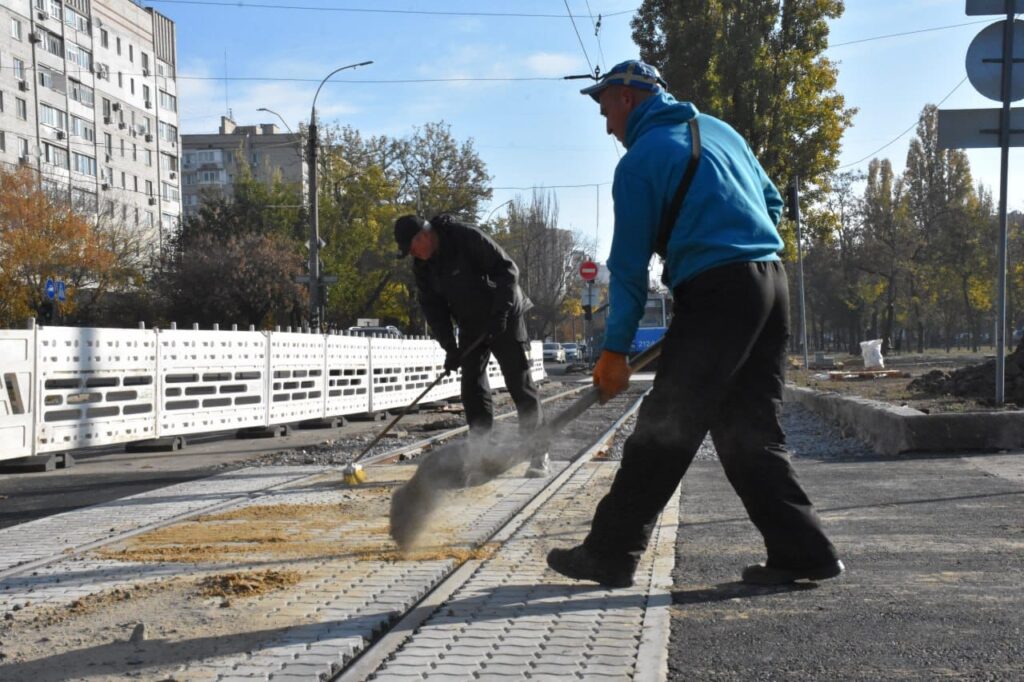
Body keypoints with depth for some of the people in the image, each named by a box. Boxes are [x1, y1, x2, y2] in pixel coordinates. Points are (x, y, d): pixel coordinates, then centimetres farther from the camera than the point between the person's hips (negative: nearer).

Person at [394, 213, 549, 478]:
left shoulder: (468, 238, -23)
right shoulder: (422, 265, -3)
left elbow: (507, 269, -22)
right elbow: (432, 307, 0)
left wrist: (500, 312, -27)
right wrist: (449, 347, -9)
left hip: (505, 319, -6)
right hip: (471, 327, 6)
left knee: (520, 384, -6)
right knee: (472, 388, 0)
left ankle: (538, 455, -2)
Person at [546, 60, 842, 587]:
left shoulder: (639, 162, -2)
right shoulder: (720, 130, 20)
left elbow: (629, 263, -4)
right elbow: (772, 202, 25)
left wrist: (615, 350, 0)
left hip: (715, 292, -8)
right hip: (771, 283, 8)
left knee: (664, 429, -3)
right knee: (747, 431, 12)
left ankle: (610, 552, 4)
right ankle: (803, 551, 10)